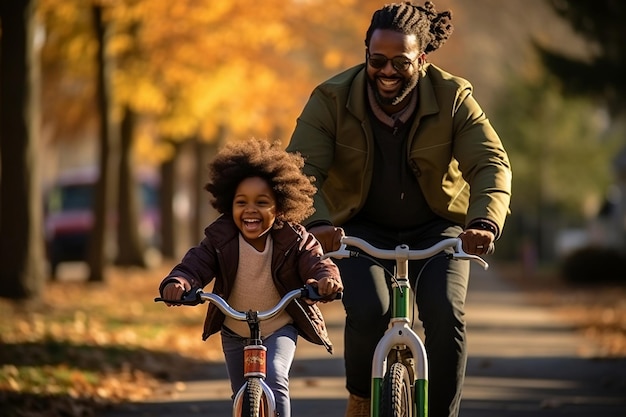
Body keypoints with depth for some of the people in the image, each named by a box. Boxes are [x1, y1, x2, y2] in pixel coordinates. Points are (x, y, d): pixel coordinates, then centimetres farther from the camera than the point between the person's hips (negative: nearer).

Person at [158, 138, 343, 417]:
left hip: (280, 328, -3)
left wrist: (327, 279, -55)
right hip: (235, 333, 3)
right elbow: (195, 265, -24)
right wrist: (177, 283, -48)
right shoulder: (219, 239, -16)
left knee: (273, 380, -27)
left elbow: (317, 263, -28)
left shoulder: (293, 240, -18)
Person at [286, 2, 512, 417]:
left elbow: (491, 164, -23)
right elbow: (303, 169, -24)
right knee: (369, 312, -25)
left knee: (446, 315, -22)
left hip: (436, 229, 1)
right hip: (362, 229, -1)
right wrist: (316, 223, -45)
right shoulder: (332, 99, -16)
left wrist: (485, 222, -43)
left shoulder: (454, 98, -15)